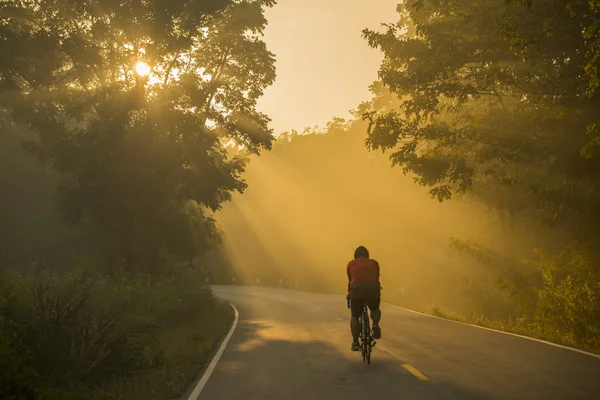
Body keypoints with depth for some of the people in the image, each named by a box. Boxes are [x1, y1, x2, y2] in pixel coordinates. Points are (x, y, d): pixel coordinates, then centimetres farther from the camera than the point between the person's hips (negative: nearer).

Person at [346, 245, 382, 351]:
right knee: (375, 309, 30)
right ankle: (375, 324, 3)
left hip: (357, 291, -1)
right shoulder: (374, 263, 21)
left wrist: (349, 293, 40)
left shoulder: (351, 264, 18)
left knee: (354, 316, 17)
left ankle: (355, 342, 11)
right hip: (373, 290, 1)